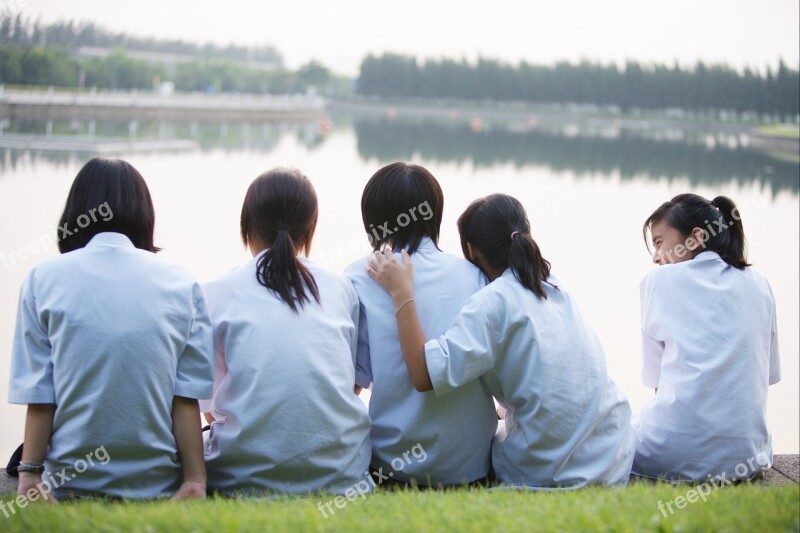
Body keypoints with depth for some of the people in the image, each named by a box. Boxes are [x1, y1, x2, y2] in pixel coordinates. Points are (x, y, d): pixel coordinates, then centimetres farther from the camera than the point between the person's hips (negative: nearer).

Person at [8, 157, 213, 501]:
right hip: (158, 484, 1)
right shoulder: (182, 284, 5)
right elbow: (186, 398, 0)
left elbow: (39, 396, -1)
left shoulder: (43, 279, 3)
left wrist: (30, 475, 1)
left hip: (69, 484, -1)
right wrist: (194, 480, 1)